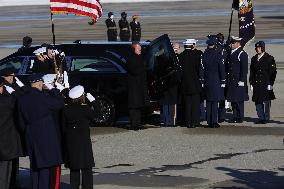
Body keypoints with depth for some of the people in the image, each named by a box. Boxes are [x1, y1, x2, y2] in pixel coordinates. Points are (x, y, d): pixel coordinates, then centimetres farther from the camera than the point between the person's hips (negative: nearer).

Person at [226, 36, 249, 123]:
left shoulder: (242, 54, -9)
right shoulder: (231, 53, 16)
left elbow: (244, 69, -14)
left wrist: (241, 80, -19)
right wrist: (227, 79, 17)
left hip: (238, 81, -8)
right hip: (231, 81, 8)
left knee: (239, 100, -4)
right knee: (233, 100, 10)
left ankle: (240, 117, 0)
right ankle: (235, 117, 15)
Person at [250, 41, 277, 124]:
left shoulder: (269, 58, -3)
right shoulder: (254, 59, 13)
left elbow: (273, 72, -4)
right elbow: (252, 72, 16)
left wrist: (270, 84, -10)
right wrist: (251, 83, 9)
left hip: (266, 84, -5)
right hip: (257, 84, 5)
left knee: (266, 102, -3)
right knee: (258, 102, 4)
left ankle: (266, 118, 4)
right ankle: (261, 118, 12)